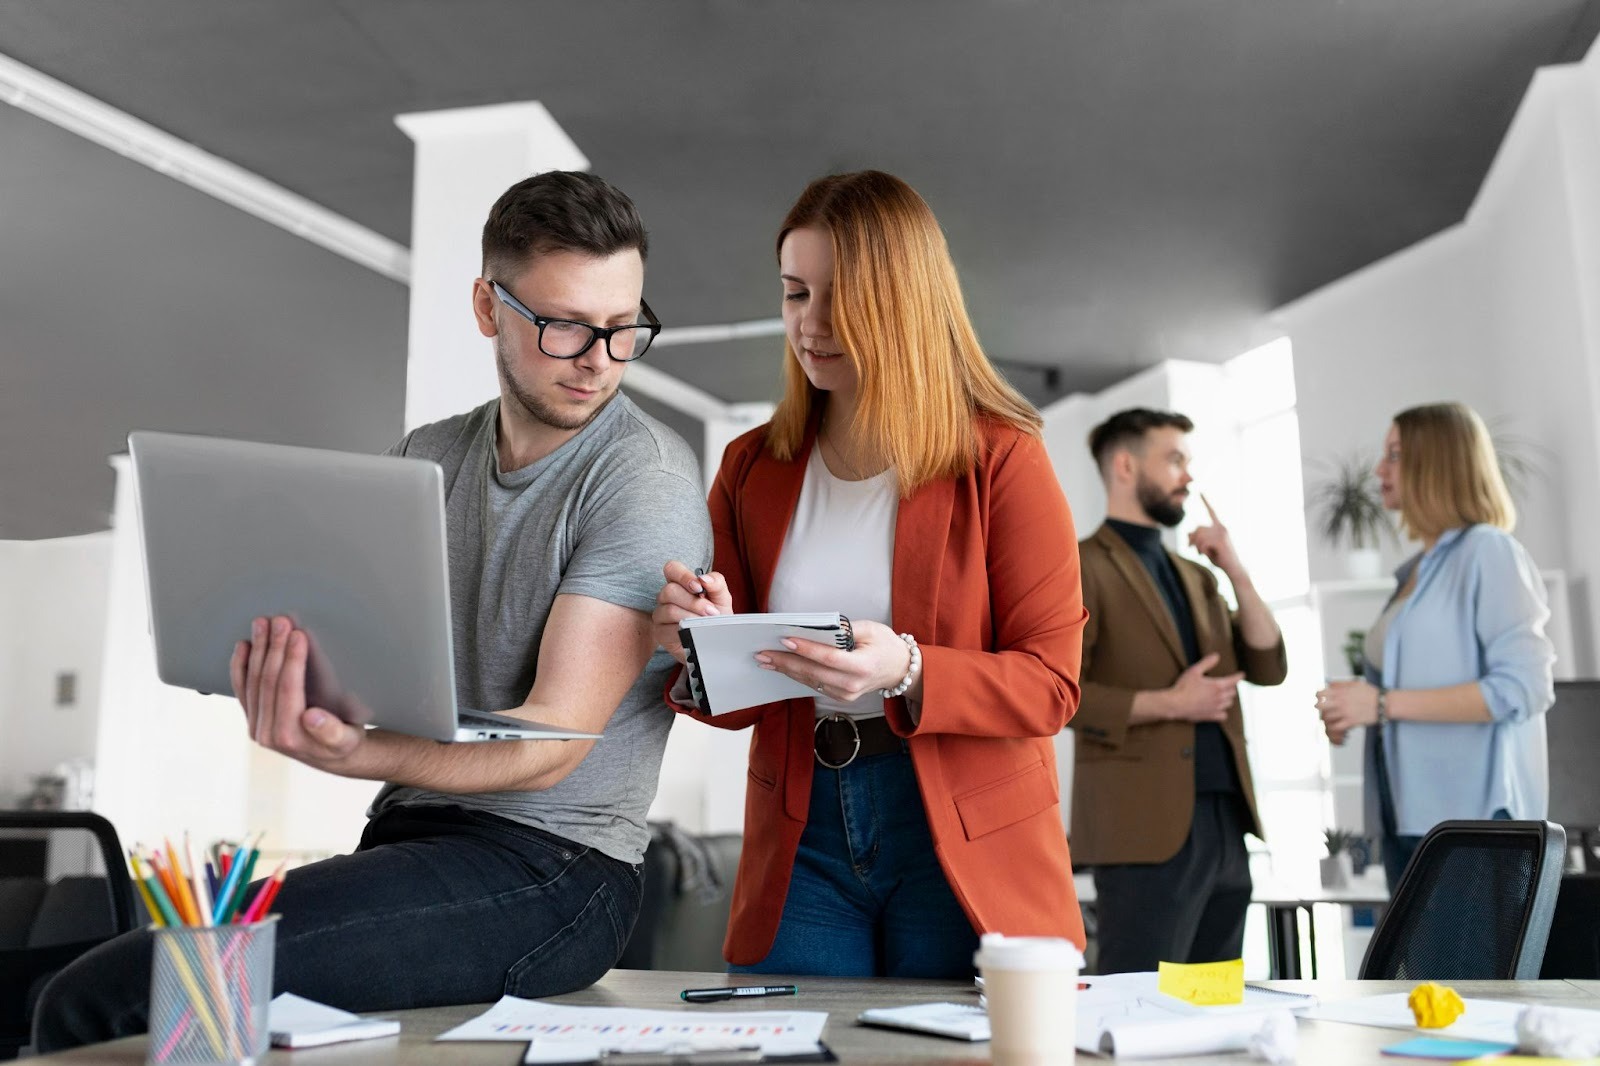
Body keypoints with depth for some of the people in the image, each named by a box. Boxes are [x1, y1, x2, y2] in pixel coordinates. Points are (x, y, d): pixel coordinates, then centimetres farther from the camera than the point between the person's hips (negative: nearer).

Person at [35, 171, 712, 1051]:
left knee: (99, 1003, -18)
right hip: (406, 836, 6)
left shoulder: (645, 477, -10)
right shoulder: (427, 458, 13)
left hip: (545, 870, -6)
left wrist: (358, 755, -32)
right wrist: (285, 671, -11)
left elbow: (552, 741, -16)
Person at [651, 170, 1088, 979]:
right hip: (800, 834, 3)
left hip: (962, 849, -2)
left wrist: (906, 672, -25)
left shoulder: (1001, 459, -4)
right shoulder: (750, 469, 8)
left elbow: (1050, 683, -9)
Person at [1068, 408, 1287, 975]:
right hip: (1146, 829, -7)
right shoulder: (1083, 567, -5)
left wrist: (1237, 573, 2)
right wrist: (1168, 703, -17)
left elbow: (1269, 668, 12)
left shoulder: (1195, 576, 20)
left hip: (1225, 824, 8)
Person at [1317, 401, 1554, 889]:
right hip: (1409, 815, 8)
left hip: (1475, 816, -8)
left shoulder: (1488, 550, -7)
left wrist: (1385, 704, -17)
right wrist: (1353, 709, 1)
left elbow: (1523, 687, -16)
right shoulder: (1415, 570, 15)